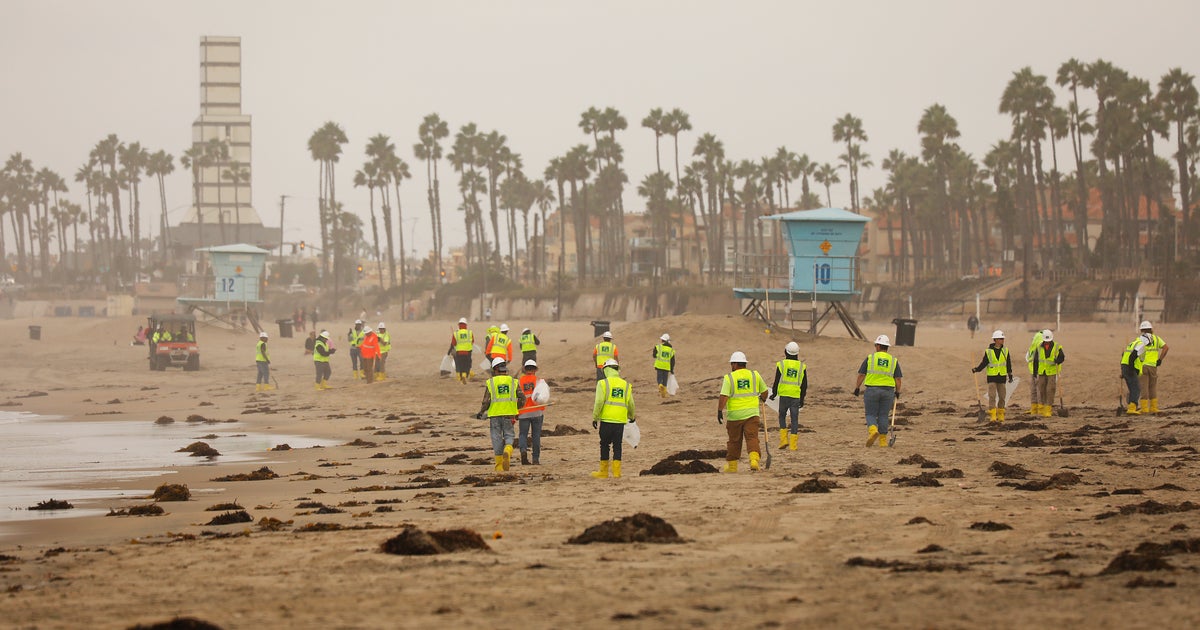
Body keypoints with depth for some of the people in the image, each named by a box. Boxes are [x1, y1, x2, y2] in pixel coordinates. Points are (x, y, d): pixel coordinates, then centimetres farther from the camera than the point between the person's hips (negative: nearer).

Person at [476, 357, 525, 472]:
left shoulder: (490, 383, -3)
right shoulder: (513, 382, 2)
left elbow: (486, 402, -8)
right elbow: (522, 399, 0)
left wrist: (481, 413, 9)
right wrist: (517, 409, 19)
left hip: (495, 415, -1)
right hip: (509, 415, 1)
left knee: (497, 438, 7)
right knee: (508, 436, 12)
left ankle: (499, 465, 9)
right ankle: (508, 451, -21)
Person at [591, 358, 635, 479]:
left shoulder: (603, 383, -4)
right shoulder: (626, 385, 9)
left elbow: (599, 402, -12)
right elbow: (630, 404, 13)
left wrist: (595, 418, -4)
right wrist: (632, 416, 31)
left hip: (606, 419, -3)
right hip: (620, 420, 3)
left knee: (605, 445, 6)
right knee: (617, 445, 8)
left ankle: (603, 472, 10)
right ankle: (616, 472, 5)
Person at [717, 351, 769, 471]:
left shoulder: (729, 378, -4)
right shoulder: (755, 375, 6)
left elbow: (724, 396, -14)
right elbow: (764, 392, 17)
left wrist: (720, 411, -10)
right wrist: (762, 399, 38)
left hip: (735, 415, -1)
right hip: (752, 414, 1)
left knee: (734, 441, 10)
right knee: (752, 437, -4)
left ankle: (732, 466, 20)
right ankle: (754, 460, -26)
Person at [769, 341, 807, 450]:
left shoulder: (781, 364, -3)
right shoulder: (802, 366, 4)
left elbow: (777, 381, -2)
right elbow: (804, 385, 8)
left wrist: (774, 393, 13)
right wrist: (802, 399, 17)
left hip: (784, 395, -1)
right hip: (796, 396, 1)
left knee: (782, 416, 16)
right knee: (794, 419, 5)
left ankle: (784, 439, 3)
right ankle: (793, 444, 4)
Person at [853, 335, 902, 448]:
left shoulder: (870, 358, -1)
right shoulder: (894, 361, 5)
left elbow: (861, 375, -1)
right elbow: (898, 379, 3)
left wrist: (857, 388, 10)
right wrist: (897, 392, 16)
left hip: (872, 390, -2)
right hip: (888, 391, 2)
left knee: (871, 414, 5)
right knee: (883, 415, 9)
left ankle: (873, 430, -22)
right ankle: (883, 440, 9)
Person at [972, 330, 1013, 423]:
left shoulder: (1005, 350, 5)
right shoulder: (988, 351, -4)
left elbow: (1008, 363, 12)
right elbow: (984, 363, -1)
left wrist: (1010, 375, 13)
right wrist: (977, 369, -14)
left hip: (1002, 377, 3)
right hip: (992, 377, -3)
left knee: (1002, 397, 7)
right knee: (992, 396, -10)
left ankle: (1000, 415, 18)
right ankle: (992, 416, -11)